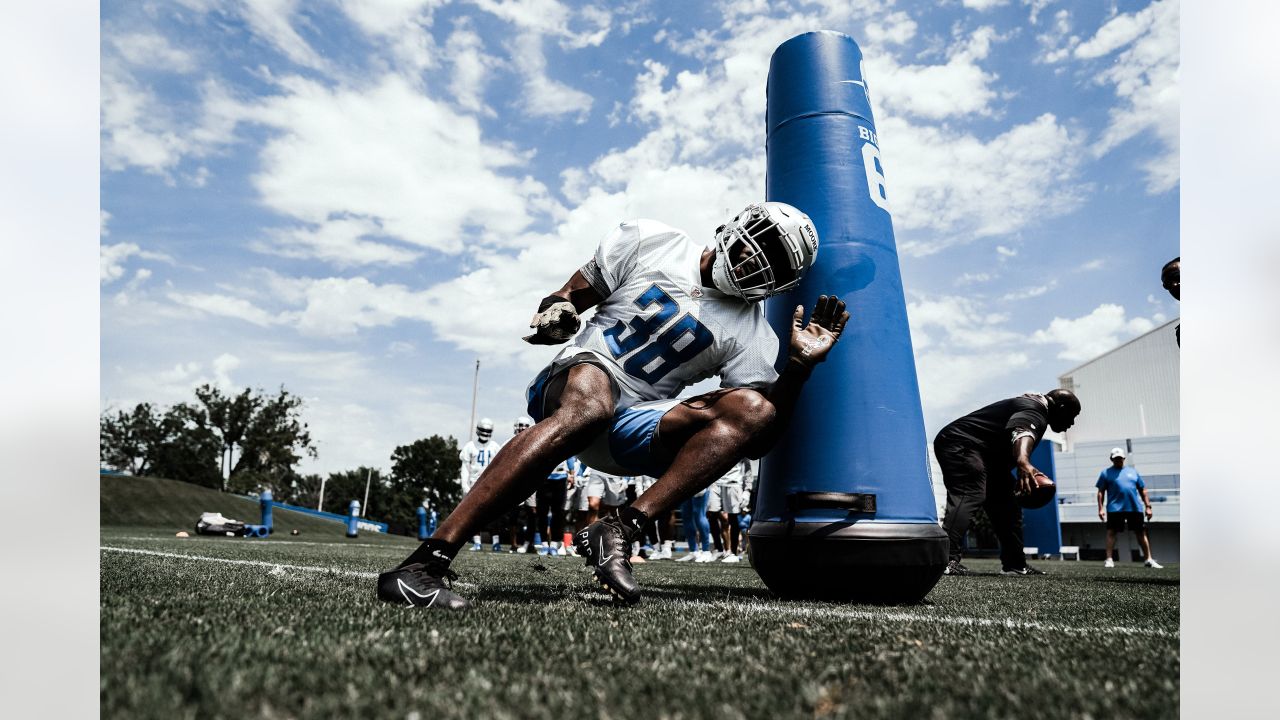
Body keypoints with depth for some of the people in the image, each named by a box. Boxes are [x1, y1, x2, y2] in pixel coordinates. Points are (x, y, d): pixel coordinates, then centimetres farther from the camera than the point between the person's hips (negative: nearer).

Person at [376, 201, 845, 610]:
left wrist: (800, 365, -12)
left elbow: (763, 437, 0)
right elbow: (576, 295, 10)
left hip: (632, 429, 3)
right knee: (591, 404, -40)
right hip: (578, 376, -2)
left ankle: (621, 530, -30)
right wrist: (557, 309, -13)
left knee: (753, 411, -20)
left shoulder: (751, 334, 4)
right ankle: (425, 563, -42)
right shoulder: (652, 242, 3)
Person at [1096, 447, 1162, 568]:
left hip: (1135, 508, 3)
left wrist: (1148, 506, 8)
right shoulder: (1106, 473, 8)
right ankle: (1109, 559, -2)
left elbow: (1143, 490, 17)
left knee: (1141, 533, 7)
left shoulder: (1133, 472, 17)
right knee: (1111, 532, -4)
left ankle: (1149, 559, 15)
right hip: (1115, 508, -3)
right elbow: (1101, 492, 3)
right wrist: (1100, 509, -5)